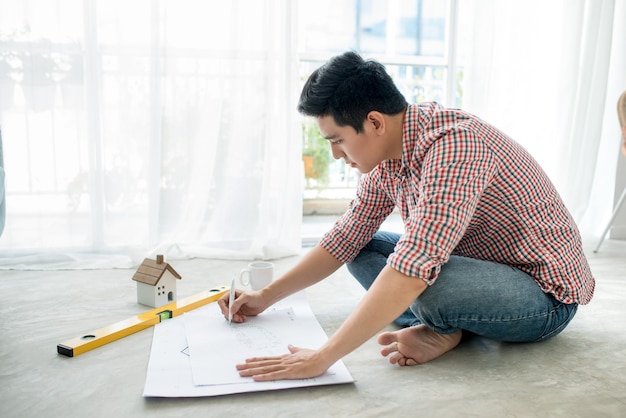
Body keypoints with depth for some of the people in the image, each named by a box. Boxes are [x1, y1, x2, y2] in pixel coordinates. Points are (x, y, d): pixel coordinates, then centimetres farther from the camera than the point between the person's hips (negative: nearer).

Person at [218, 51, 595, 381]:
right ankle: (442, 328, -7)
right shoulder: (386, 155, -4)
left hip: (545, 293, -8)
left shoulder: (453, 144, -32)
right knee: (363, 248, 5)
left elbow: (413, 269, -40)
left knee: (427, 283, -37)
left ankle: (442, 328, -5)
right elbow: (343, 240, 5)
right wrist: (266, 297, 4)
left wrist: (322, 358, -37)